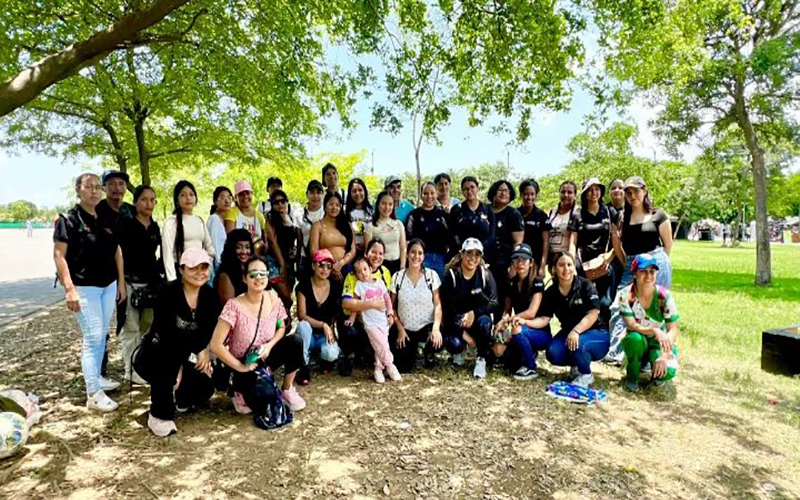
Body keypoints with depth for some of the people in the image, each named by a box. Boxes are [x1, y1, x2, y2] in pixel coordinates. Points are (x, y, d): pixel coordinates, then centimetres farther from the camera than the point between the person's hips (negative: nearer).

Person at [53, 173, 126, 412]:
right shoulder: (68, 219, -8)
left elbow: (117, 251, 15)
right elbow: (59, 255, -11)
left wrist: (121, 281, 13)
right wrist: (69, 289, -18)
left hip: (108, 285, 6)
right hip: (84, 287, -6)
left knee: (102, 335, 14)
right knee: (92, 337, -6)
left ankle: (96, 377, 30)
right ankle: (93, 394, 0)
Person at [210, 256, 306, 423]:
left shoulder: (273, 298, -9)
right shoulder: (235, 306, -23)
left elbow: (281, 328, 6)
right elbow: (216, 345, -23)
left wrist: (269, 346, -14)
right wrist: (241, 367, -16)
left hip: (264, 358, 5)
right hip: (244, 365, -4)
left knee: (295, 342, -22)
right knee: (261, 401, -30)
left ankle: (287, 391, 0)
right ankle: (243, 392, 9)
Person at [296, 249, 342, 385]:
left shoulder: (335, 286, -4)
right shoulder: (304, 285, -11)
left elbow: (336, 313, 6)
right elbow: (302, 315, -15)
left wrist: (330, 329, -10)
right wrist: (323, 325, -25)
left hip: (326, 334, 1)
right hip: (309, 333, -1)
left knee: (331, 354, -31)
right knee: (303, 325, -35)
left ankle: (325, 358, 10)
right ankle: (305, 366, -16)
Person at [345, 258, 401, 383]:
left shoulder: (380, 282, 4)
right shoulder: (359, 285, -4)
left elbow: (387, 299, 9)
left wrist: (390, 314, 3)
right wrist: (352, 319, 5)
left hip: (384, 320, 3)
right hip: (371, 323, -3)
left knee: (380, 347, 7)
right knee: (382, 345, -9)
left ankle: (378, 368, 22)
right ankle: (390, 366, 7)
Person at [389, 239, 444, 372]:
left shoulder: (432, 275, -8)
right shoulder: (397, 277, -6)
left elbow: (437, 304, -8)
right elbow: (391, 306, 0)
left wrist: (436, 327, -23)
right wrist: (400, 329, -8)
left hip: (427, 325, -1)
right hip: (405, 328, 1)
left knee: (437, 342, -32)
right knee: (402, 368, -4)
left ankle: (428, 351, 7)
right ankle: (412, 348, 30)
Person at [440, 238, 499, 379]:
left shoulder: (485, 275, -7)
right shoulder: (451, 275, -11)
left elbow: (493, 303, -13)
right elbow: (447, 307, -13)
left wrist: (474, 312, -31)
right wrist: (463, 333, -18)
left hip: (477, 319, 1)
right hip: (456, 321, -1)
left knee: (484, 321, -33)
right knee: (454, 343, -29)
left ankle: (481, 360, -10)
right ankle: (460, 350, 12)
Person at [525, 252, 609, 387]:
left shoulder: (585, 285, -13)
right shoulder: (551, 292, -1)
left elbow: (593, 314, -22)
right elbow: (544, 318, -5)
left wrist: (576, 331, -36)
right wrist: (526, 322, -24)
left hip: (596, 333, -4)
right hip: (568, 332, 4)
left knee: (577, 343, -36)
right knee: (553, 354, -23)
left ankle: (586, 375, -4)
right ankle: (576, 365, 12)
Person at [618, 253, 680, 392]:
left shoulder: (663, 295, -16)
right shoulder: (626, 295, -18)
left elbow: (673, 329, -15)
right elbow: (631, 325, -23)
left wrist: (664, 355, -28)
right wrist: (654, 330, -42)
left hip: (660, 342, 1)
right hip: (637, 342, 0)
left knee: (668, 371, -28)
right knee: (635, 338, -37)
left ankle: (657, 374, 12)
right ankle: (632, 377, -9)